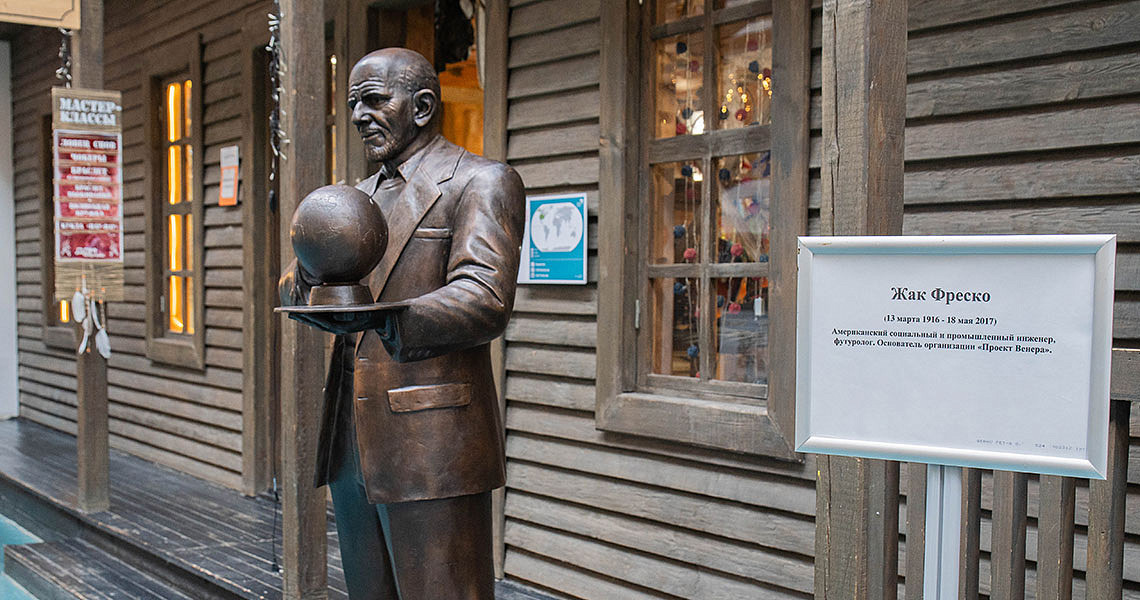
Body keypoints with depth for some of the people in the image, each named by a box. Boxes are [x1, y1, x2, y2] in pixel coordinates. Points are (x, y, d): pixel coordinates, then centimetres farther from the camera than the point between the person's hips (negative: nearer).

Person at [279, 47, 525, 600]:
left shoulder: (480, 181, -5)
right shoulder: (362, 195, 20)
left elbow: (486, 303, -19)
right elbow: (294, 283, 15)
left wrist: (381, 318, -35)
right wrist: (308, 282, -10)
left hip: (431, 447, -8)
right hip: (352, 445, 8)